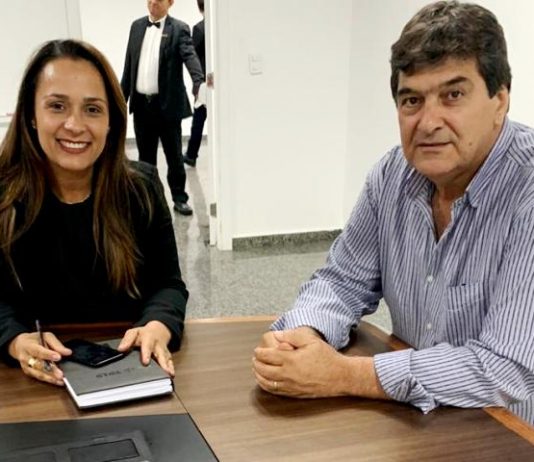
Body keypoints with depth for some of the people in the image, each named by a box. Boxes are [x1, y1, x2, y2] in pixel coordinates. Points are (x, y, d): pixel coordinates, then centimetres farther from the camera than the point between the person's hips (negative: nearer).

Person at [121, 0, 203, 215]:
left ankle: (179, 198, 18)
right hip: (141, 104, 4)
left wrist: (199, 83, -40)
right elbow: (129, 64, 12)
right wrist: (122, 98, 10)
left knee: (174, 155, 6)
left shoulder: (178, 28, -4)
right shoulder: (137, 26, 10)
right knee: (146, 156, 13)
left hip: (167, 104, -4)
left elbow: (190, 56, -21)